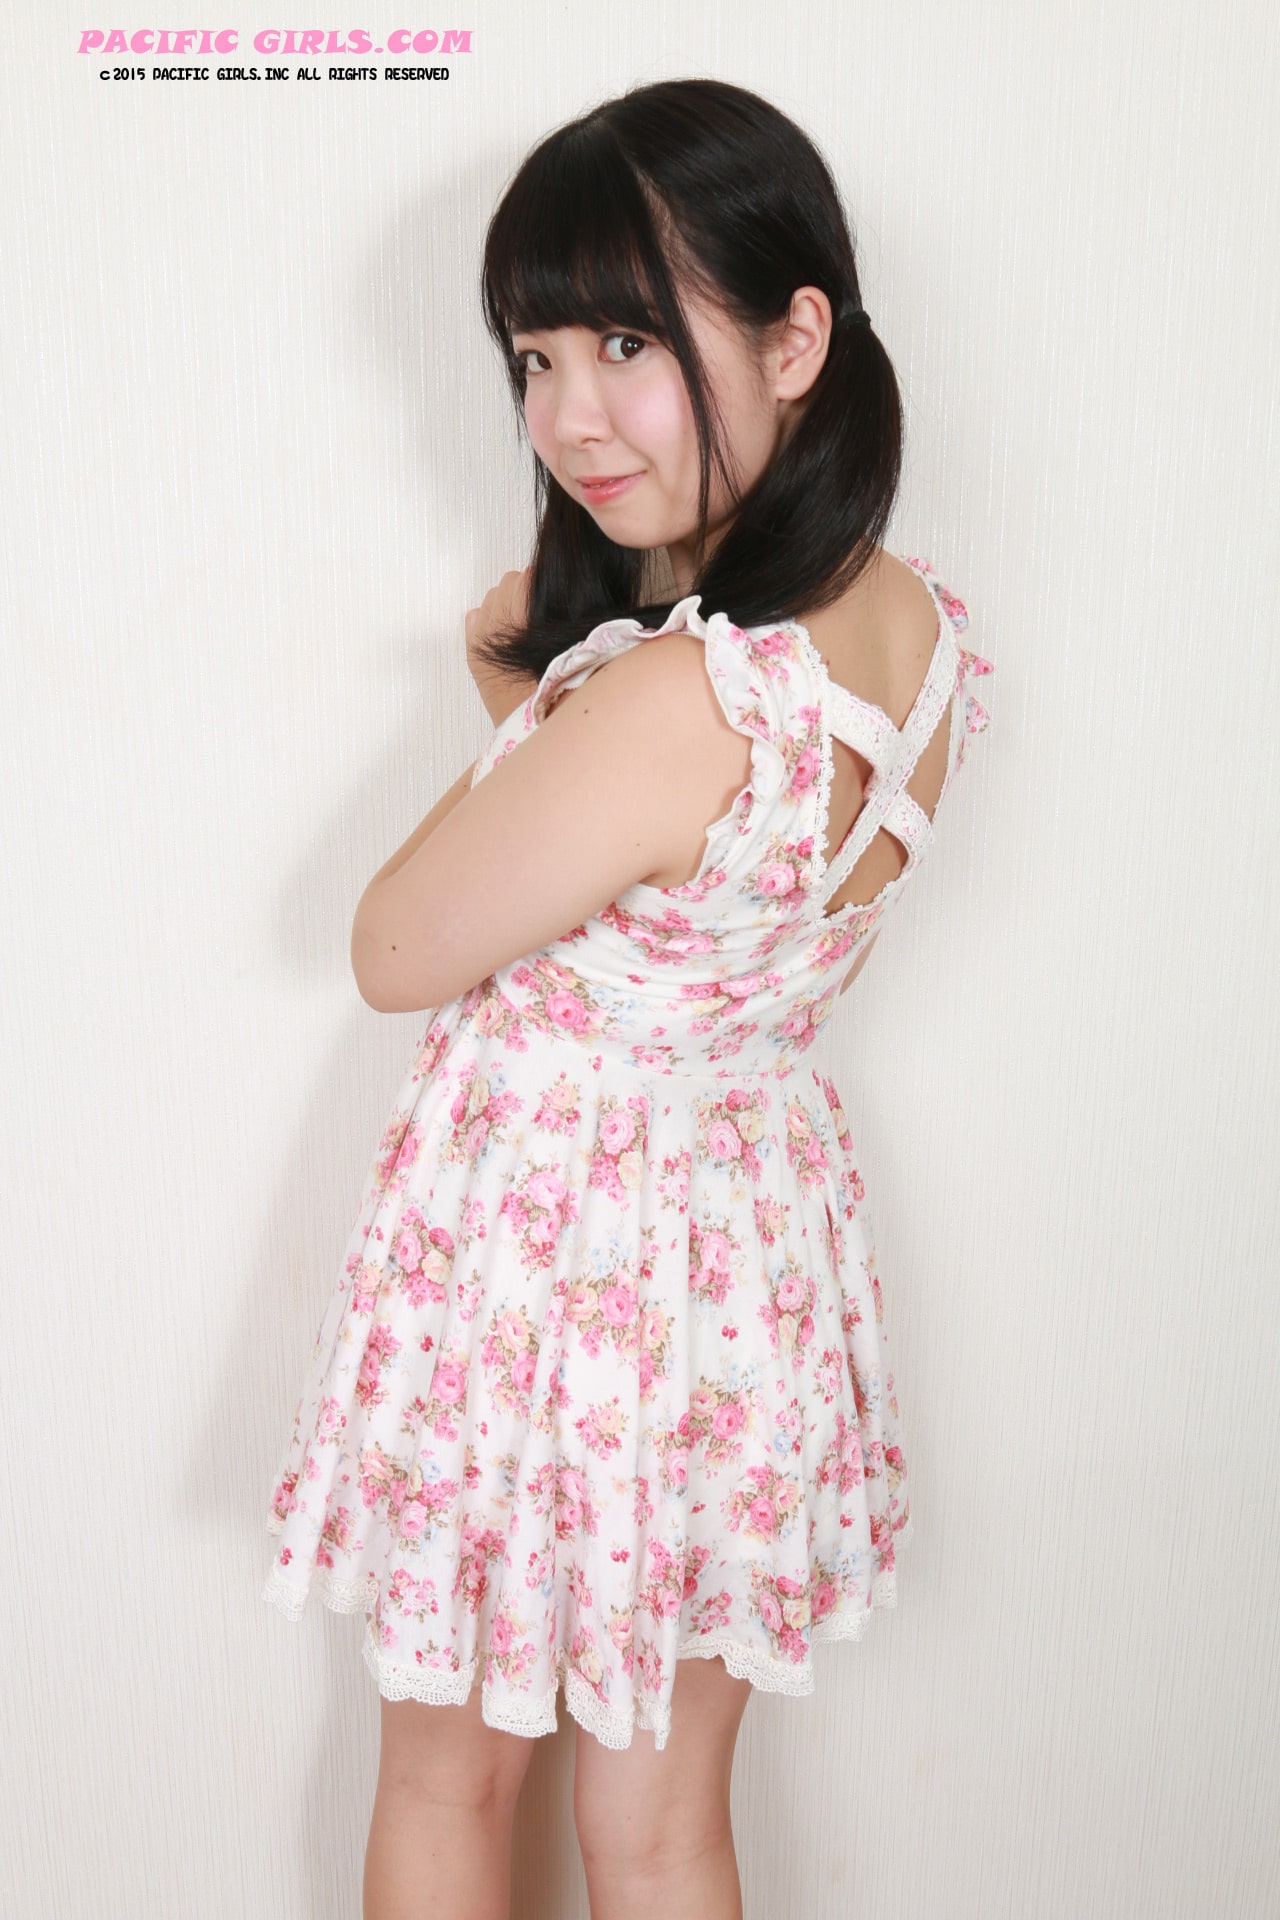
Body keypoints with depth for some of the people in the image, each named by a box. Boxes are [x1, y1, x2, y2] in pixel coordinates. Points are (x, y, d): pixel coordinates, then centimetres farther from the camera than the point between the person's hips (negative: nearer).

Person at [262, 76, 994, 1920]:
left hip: (540, 1267, -7)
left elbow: (396, 954, -16)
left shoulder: (668, 708, -33)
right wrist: (545, 694, -1)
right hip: (757, 1235, 7)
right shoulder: (919, 629, -6)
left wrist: (518, 722, -3)